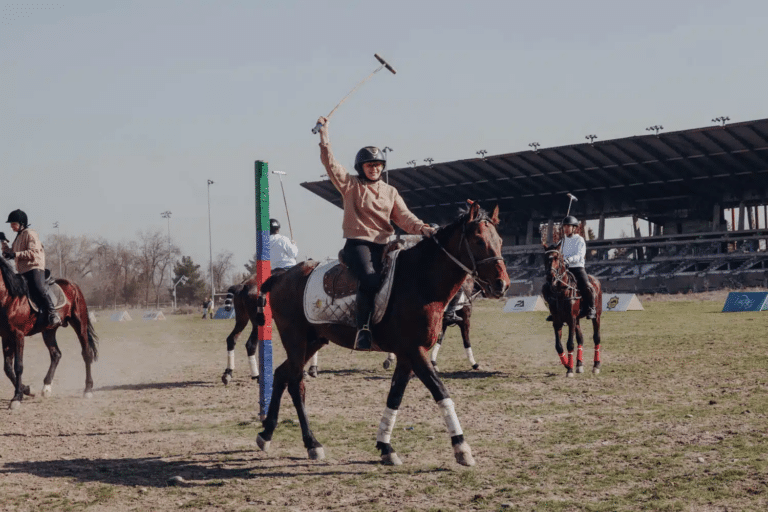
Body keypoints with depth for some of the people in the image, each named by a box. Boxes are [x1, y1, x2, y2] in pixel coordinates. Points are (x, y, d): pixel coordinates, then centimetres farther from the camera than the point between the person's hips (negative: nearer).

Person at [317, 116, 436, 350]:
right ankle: (363, 328, -25)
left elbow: (403, 216, 9)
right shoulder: (350, 185, 8)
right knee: (370, 278, -30)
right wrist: (324, 134, -8)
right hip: (357, 243, -5)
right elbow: (329, 162, -2)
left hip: (383, 244, 5)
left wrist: (421, 228, -10)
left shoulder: (390, 192, 18)